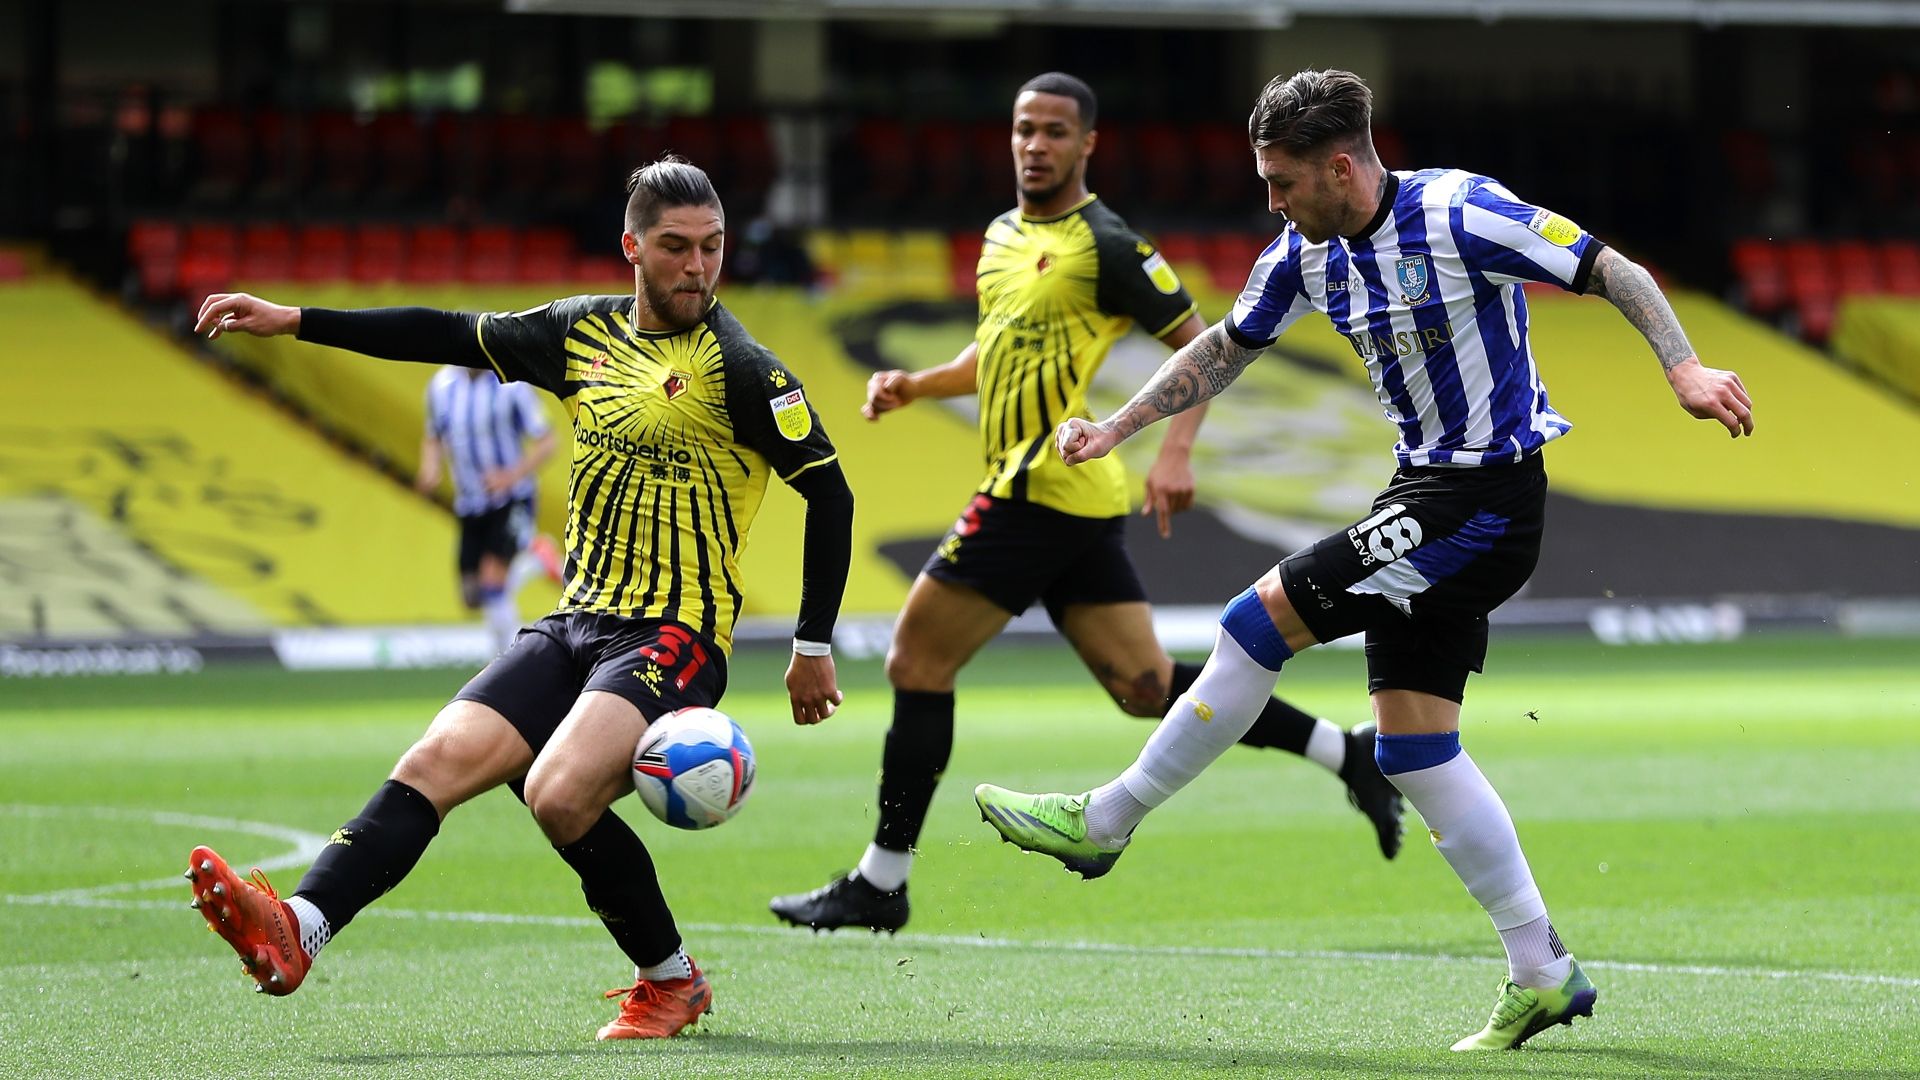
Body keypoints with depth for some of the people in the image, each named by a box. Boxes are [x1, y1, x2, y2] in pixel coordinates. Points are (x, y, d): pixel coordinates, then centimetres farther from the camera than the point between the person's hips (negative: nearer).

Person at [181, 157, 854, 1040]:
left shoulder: (738, 368, -8)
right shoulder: (586, 332, 11)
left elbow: (829, 491, -5)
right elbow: (454, 336, 20)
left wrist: (814, 646, -3)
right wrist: (294, 322, 20)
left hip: (674, 639, -6)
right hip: (576, 625, 6)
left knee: (559, 793, -28)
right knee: (438, 760, -14)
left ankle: (671, 981, -7)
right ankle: (295, 931, -27)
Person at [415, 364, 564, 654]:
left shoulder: (511, 385, -13)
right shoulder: (441, 385, 1)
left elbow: (545, 442, -10)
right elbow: (432, 439, 16)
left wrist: (512, 475, -26)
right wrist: (430, 469, -7)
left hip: (511, 501, -5)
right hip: (469, 506, 5)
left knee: (493, 581, -20)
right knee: (473, 597, 7)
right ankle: (533, 558, 32)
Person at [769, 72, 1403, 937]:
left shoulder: (1106, 246, -10)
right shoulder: (1005, 234, 16)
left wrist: (1175, 452, -21)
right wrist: (914, 385, 13)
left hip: (1044, 489, -9)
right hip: (1072, 501, 9)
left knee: (917, 662, -5)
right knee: (1147, 686, 8)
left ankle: (880, 883, 0)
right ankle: (1349, 753, 11)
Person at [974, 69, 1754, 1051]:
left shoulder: (1459, 214, -17)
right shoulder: (1309, 253, 6)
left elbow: (1615, 274, -15)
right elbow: (1225, 349, 20)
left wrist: (1684, 371, -27)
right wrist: (1114, 429, 14)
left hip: (1486, 496, -9)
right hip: (1426, 490, 9)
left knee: (1261, 619, -11)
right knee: (1413, 750, 5)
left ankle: (1104, 821, 2)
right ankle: (1542, 977, 10)